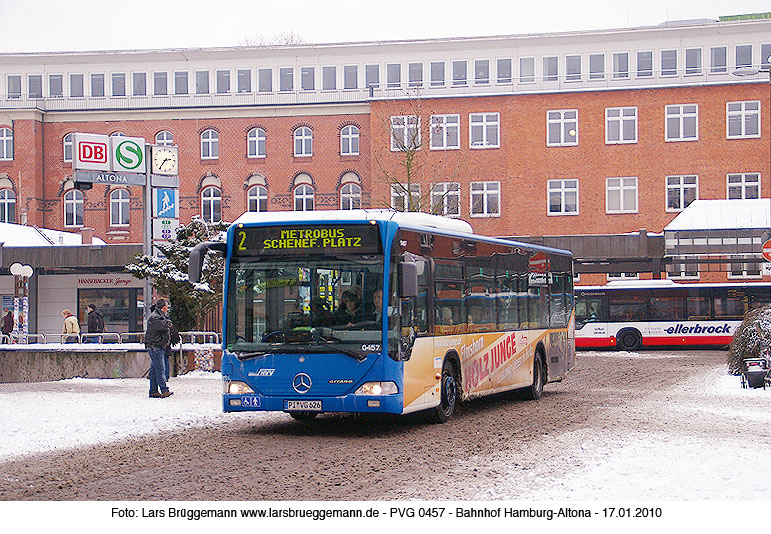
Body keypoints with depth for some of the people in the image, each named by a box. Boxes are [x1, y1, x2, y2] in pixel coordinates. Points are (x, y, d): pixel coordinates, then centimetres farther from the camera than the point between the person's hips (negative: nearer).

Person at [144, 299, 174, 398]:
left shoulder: (161, 315, 18)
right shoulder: (154, 317, -14)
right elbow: (164, 325, -28)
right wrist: (168, 323, -7)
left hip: (160, 346, 10)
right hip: (155, 346, -10)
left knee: (154, 370, 10)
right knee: (160, 369, -13)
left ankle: (153, 391, 13)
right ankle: (164, 390, -17)